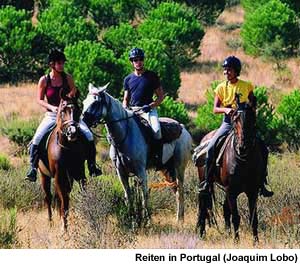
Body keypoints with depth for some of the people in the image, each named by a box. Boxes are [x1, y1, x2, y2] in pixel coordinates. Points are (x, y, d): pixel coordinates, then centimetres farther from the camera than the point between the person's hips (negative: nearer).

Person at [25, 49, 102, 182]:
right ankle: (33, 168, -9)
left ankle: (92, 166, -5)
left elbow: (73, 93, 10)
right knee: (37, 139, -20)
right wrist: (52, 107, -16)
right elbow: (39, 100, 0)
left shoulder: (67, 78, 1)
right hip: (51, 115, -1)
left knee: (88, 135, -17)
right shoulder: (44, 80, -3)